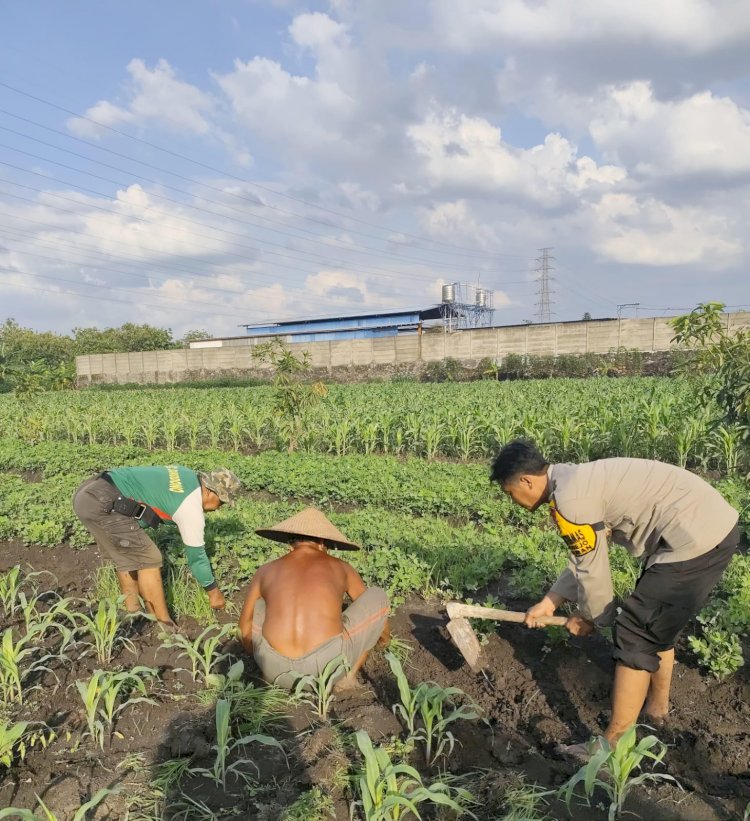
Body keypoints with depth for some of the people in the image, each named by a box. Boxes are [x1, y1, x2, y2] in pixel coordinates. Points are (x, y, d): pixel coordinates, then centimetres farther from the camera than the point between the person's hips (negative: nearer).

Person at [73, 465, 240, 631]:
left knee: (126, 557, 22)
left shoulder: (189, 476, 15)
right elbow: (196, 556, 1)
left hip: (90, 492, 10)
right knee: (147, 560, -1)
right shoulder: (192, 510, -8)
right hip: (103, 503, -10)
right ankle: (164, 627, 7)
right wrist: (214, 592, 14)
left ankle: (134, 616, 32)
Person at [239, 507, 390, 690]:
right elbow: (373, 605, 36)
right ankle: (347, 675, 17)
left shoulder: (266, 571, 18)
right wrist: (384, 637, 57)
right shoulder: (340, 567, 17)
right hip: (328, 666, -2)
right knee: (378, 595, 21)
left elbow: (245, 626, 30)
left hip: (275, 669, 2)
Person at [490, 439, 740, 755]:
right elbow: (585, 559, 19)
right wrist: (548, 603, 19)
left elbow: (593, 571, -10)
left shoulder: (568, 498, -18)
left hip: (697, 538, -10)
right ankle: (657, 705, 44)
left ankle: (614, 746, 8)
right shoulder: (577, 481, 12)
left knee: (635, 634, -3)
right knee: (656, 623, 25)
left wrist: (590, 618, 8)